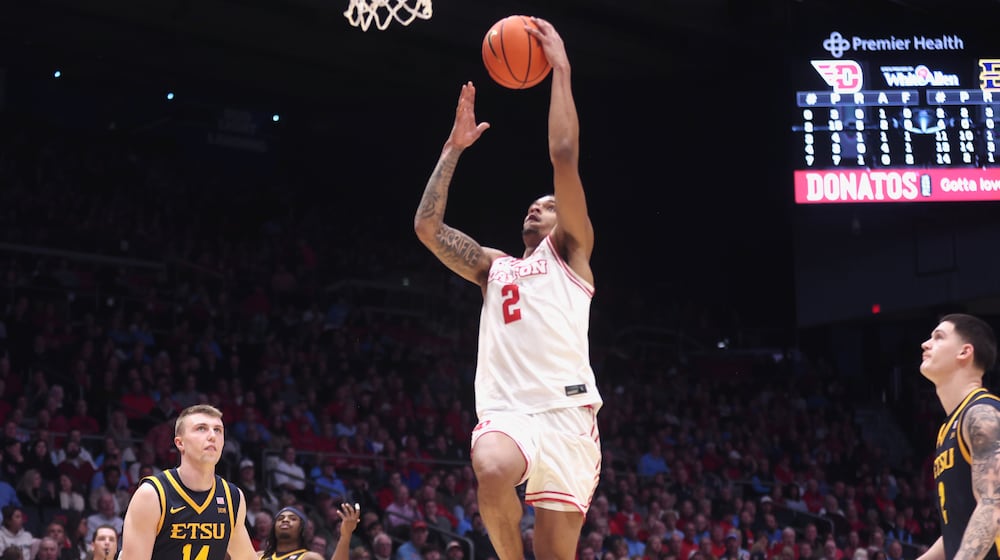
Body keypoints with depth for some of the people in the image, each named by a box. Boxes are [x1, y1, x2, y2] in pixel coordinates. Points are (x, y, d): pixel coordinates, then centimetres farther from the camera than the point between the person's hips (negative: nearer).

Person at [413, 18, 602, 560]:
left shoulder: (571, 251, 17)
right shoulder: (493, 266, 29)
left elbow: (564, 155, 5)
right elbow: (427, 226, 18)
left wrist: (560, 70, 6)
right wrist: (454, 147, 21)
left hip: (566, 409, -2)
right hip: (505, 409, 2)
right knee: (492, 473, -33)